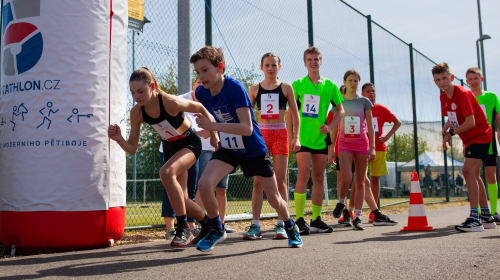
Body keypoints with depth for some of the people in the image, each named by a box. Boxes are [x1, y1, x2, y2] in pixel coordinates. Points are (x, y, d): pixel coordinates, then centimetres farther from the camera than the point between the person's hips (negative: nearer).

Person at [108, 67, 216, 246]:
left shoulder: (170, 103, -32)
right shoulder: (136, 113, -17)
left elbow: (201, 109, -14)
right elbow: (132, 149, -11)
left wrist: (213, 135, -4)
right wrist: (119, 139, -32)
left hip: (190, 143, -6)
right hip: (170, 147, 6)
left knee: (166, 172, -34)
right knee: (181, 199, 8)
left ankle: (183, 229, -23)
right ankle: (208, 224, 37)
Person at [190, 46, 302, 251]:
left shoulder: (235, 87, -27)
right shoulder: (201, 93, -10)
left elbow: (247, 128, -34)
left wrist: (213, 126, -41)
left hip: (253, 149, -3)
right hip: (227, 148, 4)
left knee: (274, 199, 7)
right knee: (204, 184, -23)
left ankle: (291, 228, 39)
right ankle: (216, 230, 1)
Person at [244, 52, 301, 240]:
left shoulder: (286, 88, 6)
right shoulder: (255, 89, 8)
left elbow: (295, 114, 7)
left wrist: (296, 137, -2)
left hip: (280, 134, -1)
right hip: (260, 133, 1)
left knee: (281, 180, 0)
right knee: (258, 181, -2)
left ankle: (281, 224, 5)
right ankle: (255, 225, 0)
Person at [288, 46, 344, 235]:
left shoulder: (329, 86, 9)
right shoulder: (298, 84, 3)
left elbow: (340, 111, 14)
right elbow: (291, 111, 3)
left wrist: (330, 126, -2)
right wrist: (290, 133, -7)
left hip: (321, 137, 3)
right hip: (302, 136, -3)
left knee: (319, 177, 7)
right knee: (303, 174, -12)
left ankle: (316, 219, 15)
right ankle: (299, 220, -9)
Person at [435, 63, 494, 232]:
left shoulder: (462, 94, -21)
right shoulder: (443, 97, 5)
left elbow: (471, 122, -25)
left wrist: (450, 133, -15)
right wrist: (447, 126, -5)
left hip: (480, 135, -10)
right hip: (469, 139, 10)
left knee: (468, 171, -22)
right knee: (473, 175, 14)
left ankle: (475, 219, -23)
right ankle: (487, 216, 26)